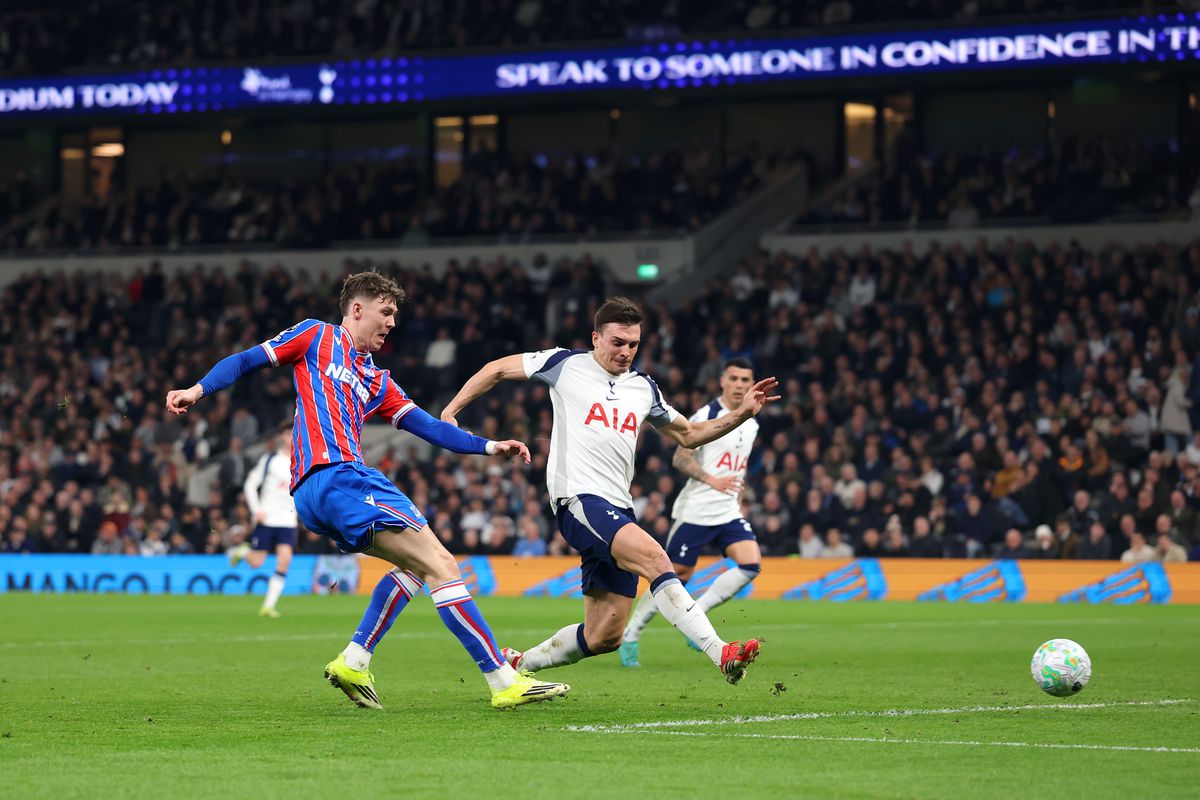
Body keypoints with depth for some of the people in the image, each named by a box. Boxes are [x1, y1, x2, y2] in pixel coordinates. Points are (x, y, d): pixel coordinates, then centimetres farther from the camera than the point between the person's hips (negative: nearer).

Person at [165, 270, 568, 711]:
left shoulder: (377, 381, 27)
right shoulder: (316, 337, 10)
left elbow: (429, 427, 22)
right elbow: (245, 361, 7)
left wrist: (489, 446, 12)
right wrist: (199, 389, -7)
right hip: (333, 475, -9)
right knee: (441, 565, -11)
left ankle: (353, 662, 13)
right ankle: (504, 682, -15)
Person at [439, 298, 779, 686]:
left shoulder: (644, 388, 19)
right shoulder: (565, 364, 5)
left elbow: (688, 435, 28)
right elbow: (498, 369, 14)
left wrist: (741, 413, 15)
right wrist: (450, 412, 9)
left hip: (618, 511, 7)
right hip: (578, 499, -7)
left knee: (604, 636, 4)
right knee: (654, 557, -30)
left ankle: (517, 665, 25)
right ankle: (722, 653, -40)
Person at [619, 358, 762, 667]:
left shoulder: (751, 424, 12)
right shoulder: (705, 416, -11)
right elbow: (679, 459, -15)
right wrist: (711, 480, -27)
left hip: (729, 513, 6)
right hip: (695, 511, -6)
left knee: (751, 564, -15)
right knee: (675, 575, -2)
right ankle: (630, 634, 13)